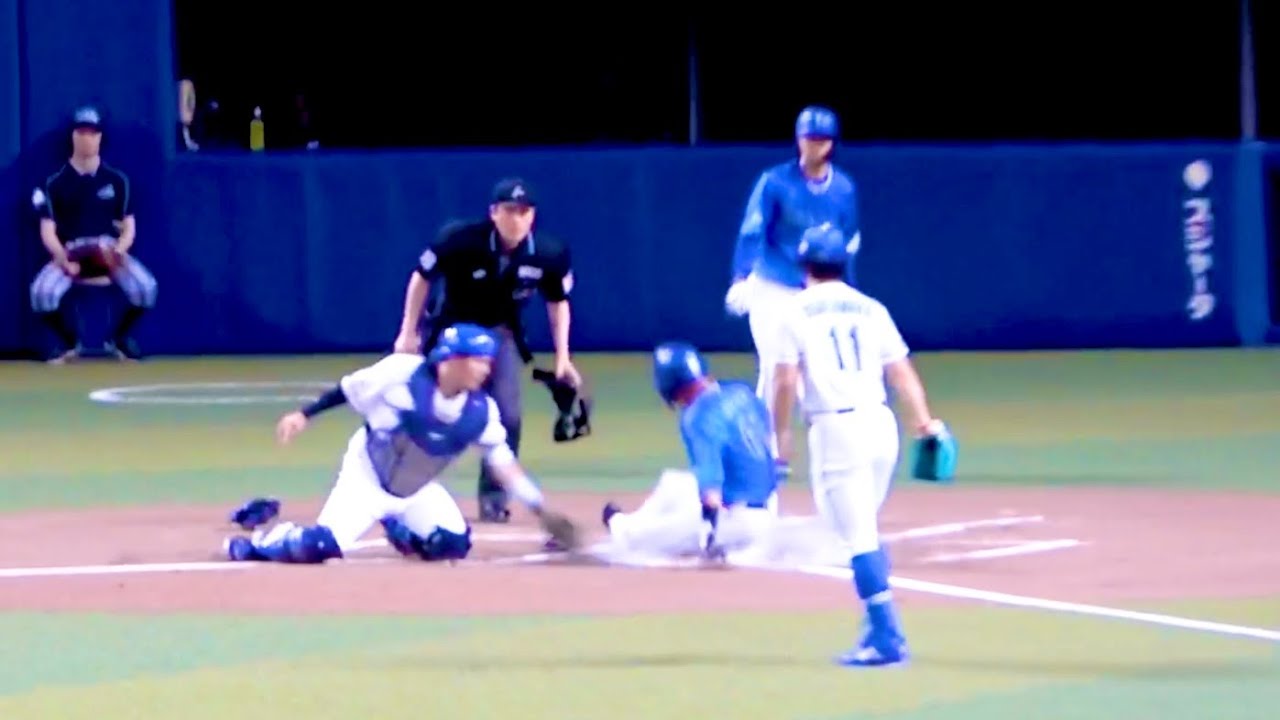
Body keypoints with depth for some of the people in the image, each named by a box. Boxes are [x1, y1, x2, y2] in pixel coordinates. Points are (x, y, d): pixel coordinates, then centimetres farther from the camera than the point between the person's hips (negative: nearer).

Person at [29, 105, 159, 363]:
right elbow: (48, 230, -2)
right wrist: (63, 258, -21)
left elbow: (129, 227, 7)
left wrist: (120, 250, -16)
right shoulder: (56, 183, 2)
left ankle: (121, 337, 4)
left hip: (109, 250, 1)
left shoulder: (117, 180, 6)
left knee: (145, 286, -28)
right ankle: (67, 341, 1)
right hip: (69, 253, -1)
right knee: (42, 291, -32)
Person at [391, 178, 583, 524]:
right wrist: (408, 332, -11)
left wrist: (562, 358, -4)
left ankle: (494, 499, 4)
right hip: (450, 329, -2)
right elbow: (423, 277, -12)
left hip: (500, 334, 2)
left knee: (507, 415, -10)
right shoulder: (460, 240, -27)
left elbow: (558, 302, 0)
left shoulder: (548, 254, -19)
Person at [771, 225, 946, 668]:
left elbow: (785, 382, -3)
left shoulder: (796, 312, 3)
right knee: (865, 532, 19)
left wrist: (781, 434, 6)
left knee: (858, 537, -6)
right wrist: (924, 421, 3)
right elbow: (901, 371, 7)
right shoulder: (871, 310, 14)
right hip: (881, 423, 5)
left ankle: (887, 639, -13)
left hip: (835, 428, -5)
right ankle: (880, 630, 16)